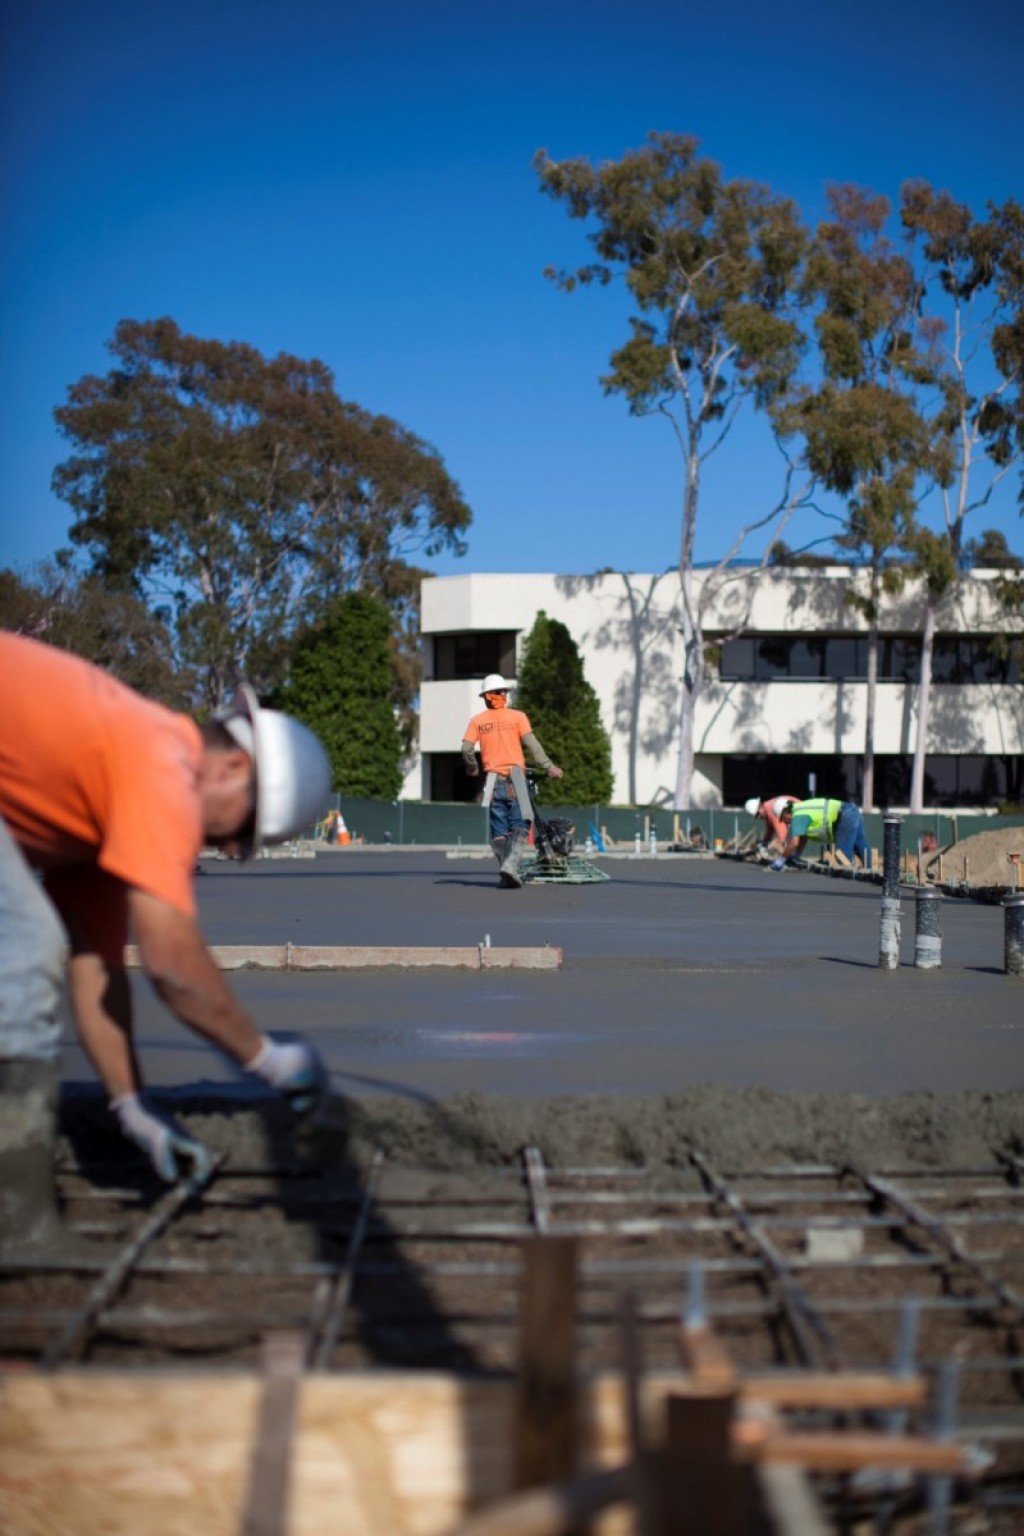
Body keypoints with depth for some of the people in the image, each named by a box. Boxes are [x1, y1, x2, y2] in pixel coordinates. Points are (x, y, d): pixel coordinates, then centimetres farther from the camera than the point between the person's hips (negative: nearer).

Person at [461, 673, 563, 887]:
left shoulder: (477, 721, 8)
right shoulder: (517, 716, 3)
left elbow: (466, 749, 1)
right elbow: (532, 745, -3)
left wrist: (472, 768, 19)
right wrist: (549, 767, 3)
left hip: (493, 779, 2)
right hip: (515, 777, -2)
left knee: (499, 829, 8)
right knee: (520, 825, -3)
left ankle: (506, 872, 4)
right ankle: (511, 864, -24)